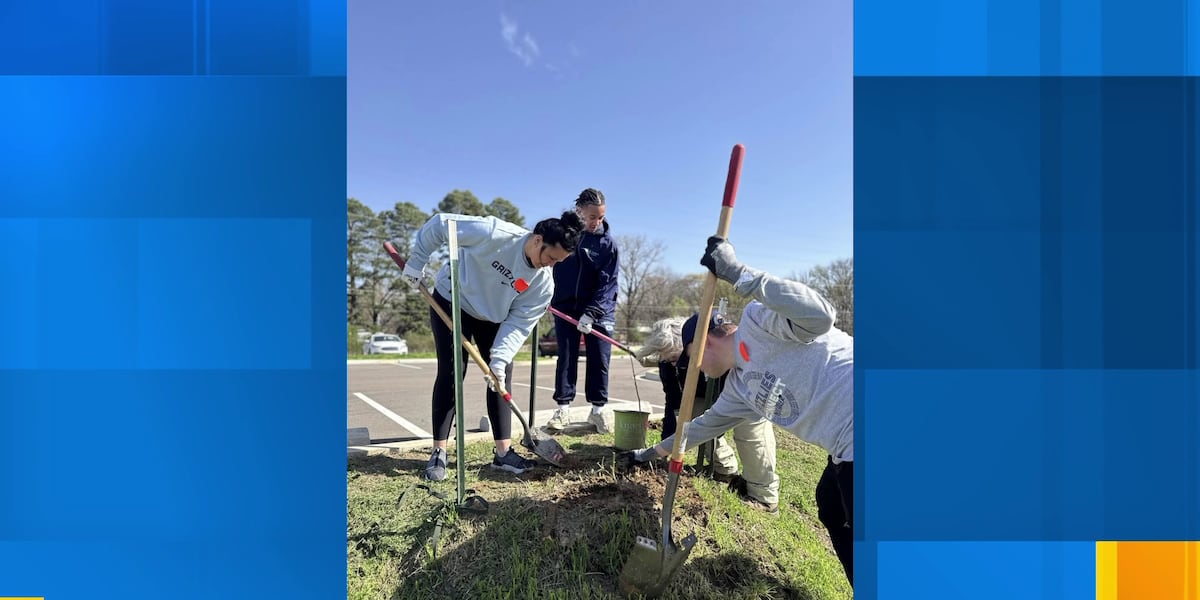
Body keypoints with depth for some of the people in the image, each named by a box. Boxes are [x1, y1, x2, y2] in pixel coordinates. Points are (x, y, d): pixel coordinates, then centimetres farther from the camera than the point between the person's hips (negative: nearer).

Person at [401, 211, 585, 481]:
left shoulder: (544, 283, -20)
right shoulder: (495, 233, -33)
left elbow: (519, 322, -19)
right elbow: (440, 224, -24)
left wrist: (500, 357, -31)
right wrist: (416, 262, -17)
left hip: (493, 317, 4)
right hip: (451, 302, -4)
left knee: (502, 377, -1)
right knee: (450, 374, -6)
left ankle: (503, 452, 8)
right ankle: (439, 452, 5)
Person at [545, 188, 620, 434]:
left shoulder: (608, 243, -6)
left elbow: (608, 282, -10)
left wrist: (591, 312, -18)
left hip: (599, 310, -1)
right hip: (565, 307, 1)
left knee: (599, 360, 2)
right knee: (566, 358, 4)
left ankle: (598, 410, 15)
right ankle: (563, 408, 12)